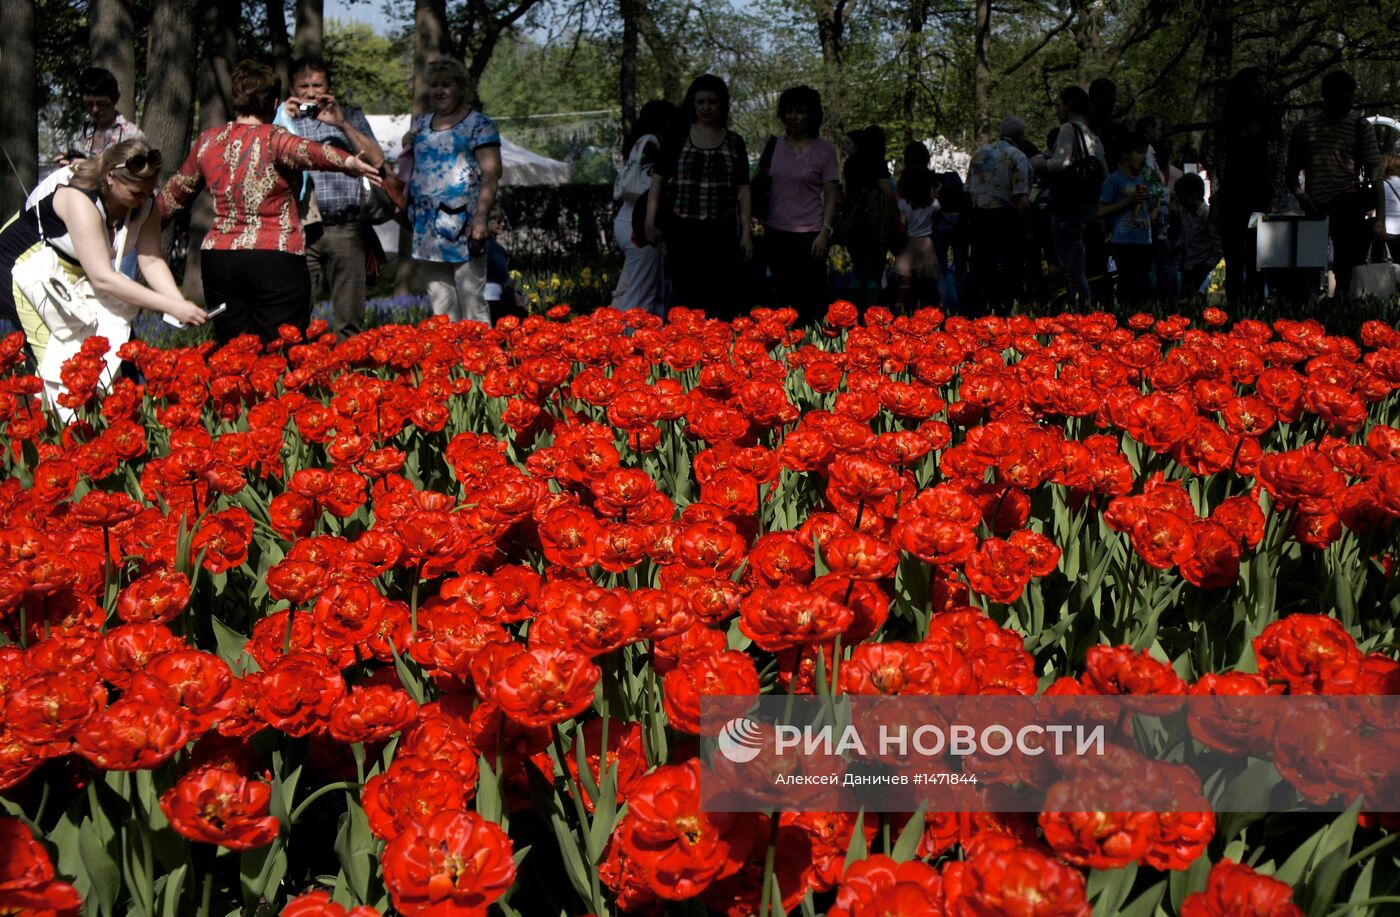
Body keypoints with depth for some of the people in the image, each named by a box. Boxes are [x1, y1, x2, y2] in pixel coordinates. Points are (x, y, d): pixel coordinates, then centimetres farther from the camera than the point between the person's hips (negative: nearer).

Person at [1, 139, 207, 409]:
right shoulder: (80, 200, -34)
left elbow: (151, 261, -16)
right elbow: (103, 278, -38)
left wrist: (182, 304, -33)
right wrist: (172, 307, -41)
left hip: (72, 278, 7)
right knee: (63, 358, -18)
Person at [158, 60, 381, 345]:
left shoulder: (207, 141, 11)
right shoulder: (273, 139, -6)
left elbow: (175, 192, 24)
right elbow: (308, 151, -28)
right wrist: (347, 162, -44)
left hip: (218, 258, 5)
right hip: (276, 259, -5)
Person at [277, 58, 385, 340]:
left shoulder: (351, 116, 16)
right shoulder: (283, 120, 15)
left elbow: (376, 160, 4)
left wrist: (342, 124, -6)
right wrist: (286, 121, -6)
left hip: (344, 229, 1)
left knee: (350, 320, 1)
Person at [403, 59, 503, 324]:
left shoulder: (479, 125, -1)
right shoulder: (421, 123, 18)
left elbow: (490, 175, -9)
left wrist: (480, 218, -19)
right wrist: (407, 148, 8)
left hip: (463, 226, -6)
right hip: (427, 229, 6)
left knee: (472, 306, -8)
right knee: (439, 307, 8)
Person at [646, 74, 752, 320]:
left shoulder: (735, 143, 8)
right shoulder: (677, 138, 5)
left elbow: (742, 189, 8)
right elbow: (658, 180, 5)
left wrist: (746, 231, 3)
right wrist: (650, 220, -5)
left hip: (721, 232, 1)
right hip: (682, 230, -1)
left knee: (722, 298, -2)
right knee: (685, 295, 0)